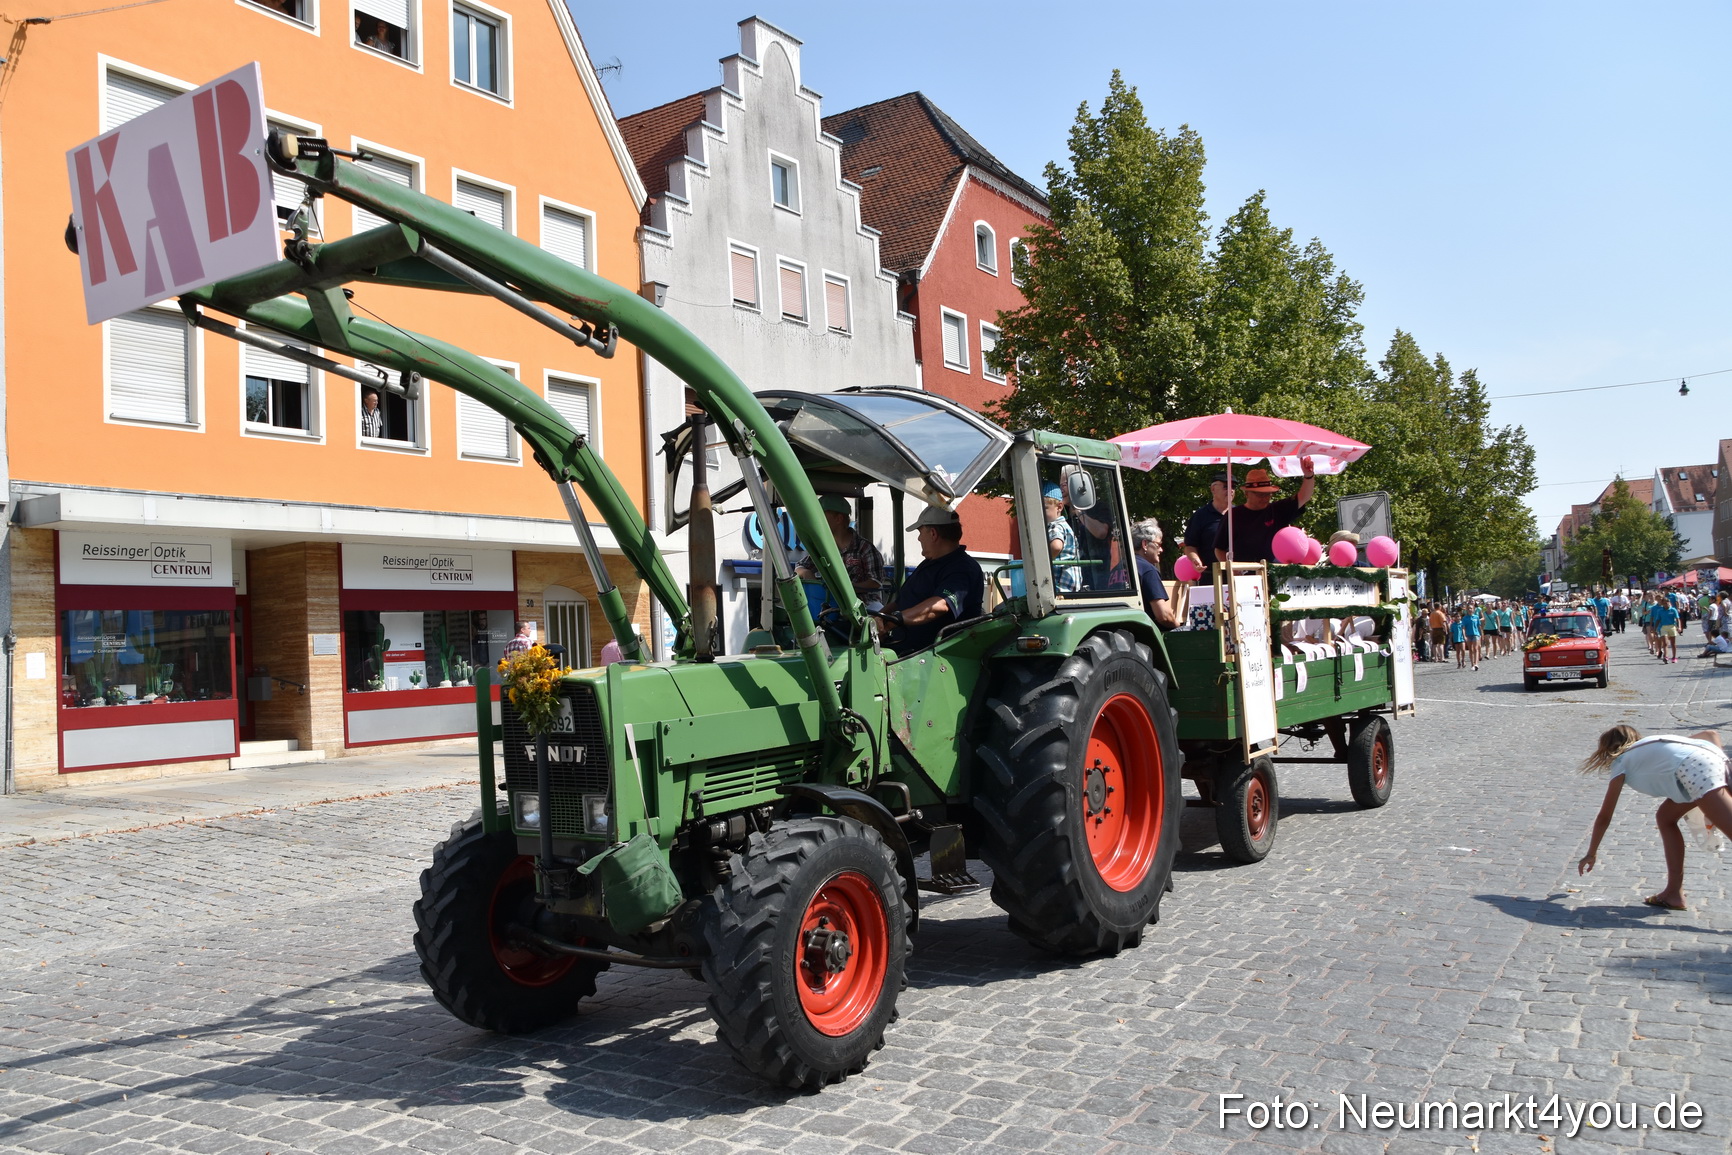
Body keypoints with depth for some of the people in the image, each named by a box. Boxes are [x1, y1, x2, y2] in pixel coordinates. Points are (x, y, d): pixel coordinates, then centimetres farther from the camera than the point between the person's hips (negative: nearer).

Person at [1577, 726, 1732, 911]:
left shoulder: (1621, 762, 22)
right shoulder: (1654, 744, 38)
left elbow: (1604, 817, 24)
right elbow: (1710, 734, 25)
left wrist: (1591, 854, 34)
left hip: (1695, 772, -8)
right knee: (1665, 817, 22)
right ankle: (1674, 893, 21)